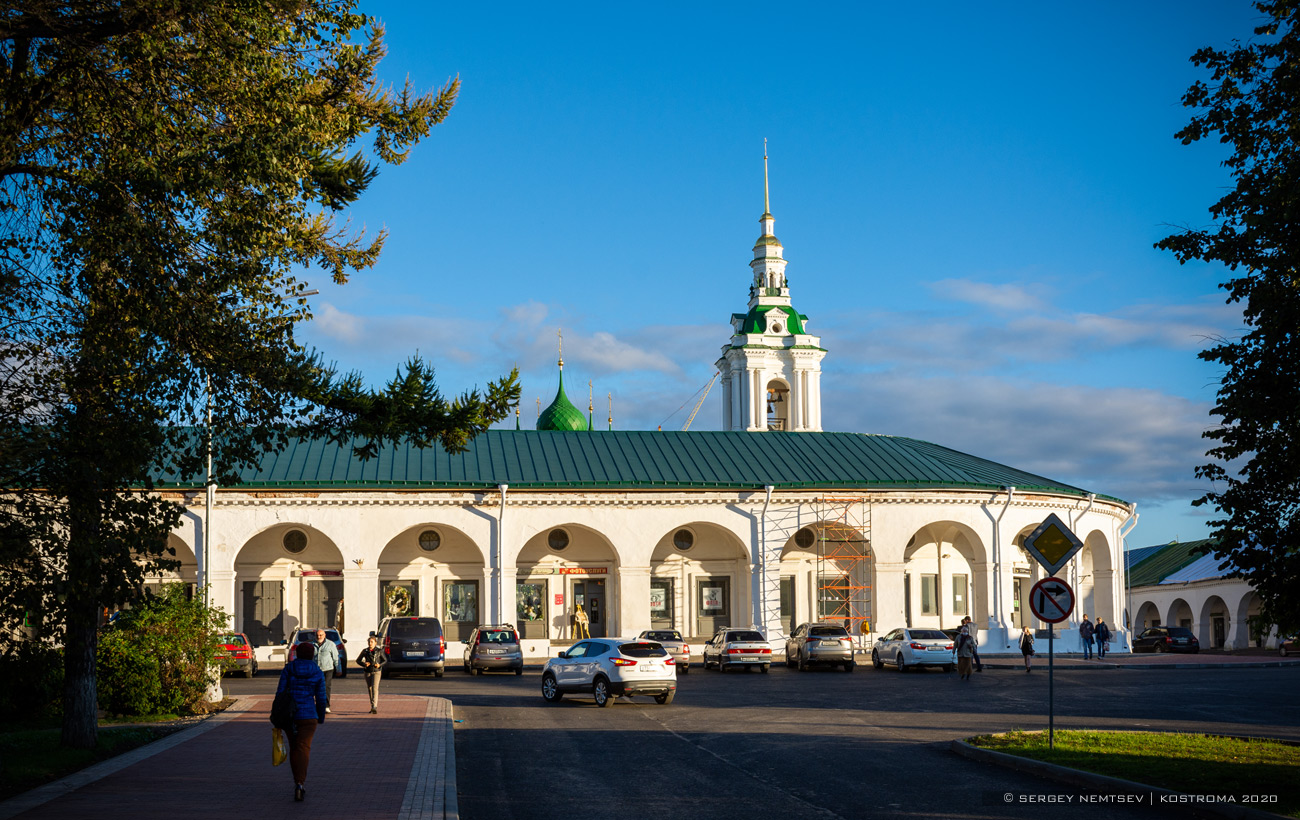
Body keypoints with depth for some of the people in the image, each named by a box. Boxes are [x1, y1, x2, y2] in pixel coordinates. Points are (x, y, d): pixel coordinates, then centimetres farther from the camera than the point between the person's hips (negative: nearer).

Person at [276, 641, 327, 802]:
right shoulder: (317, 673, 0)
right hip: (308, 716, -2)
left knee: (293, 748, 16)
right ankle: (300, 783, -22)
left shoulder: (287, 669, 1)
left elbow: (280, 692, -2)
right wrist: (321, 717, 15)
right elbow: (321, 698, 2)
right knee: (303, 748, -6)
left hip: (289, 715, 2)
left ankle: (298, 782, 23)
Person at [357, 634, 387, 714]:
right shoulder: (365, 651, 3)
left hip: (376, 672, -3)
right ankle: (372, 707, 23)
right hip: (368, 672, 3)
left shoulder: (379, 651, -2)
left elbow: (385, 660, 7)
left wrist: (380, 665, -12)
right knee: (369, 689, 10)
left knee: (375, 688, -17)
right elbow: (358, 660, 10)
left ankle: (374, 707, -26)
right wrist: (364, 664, -10)